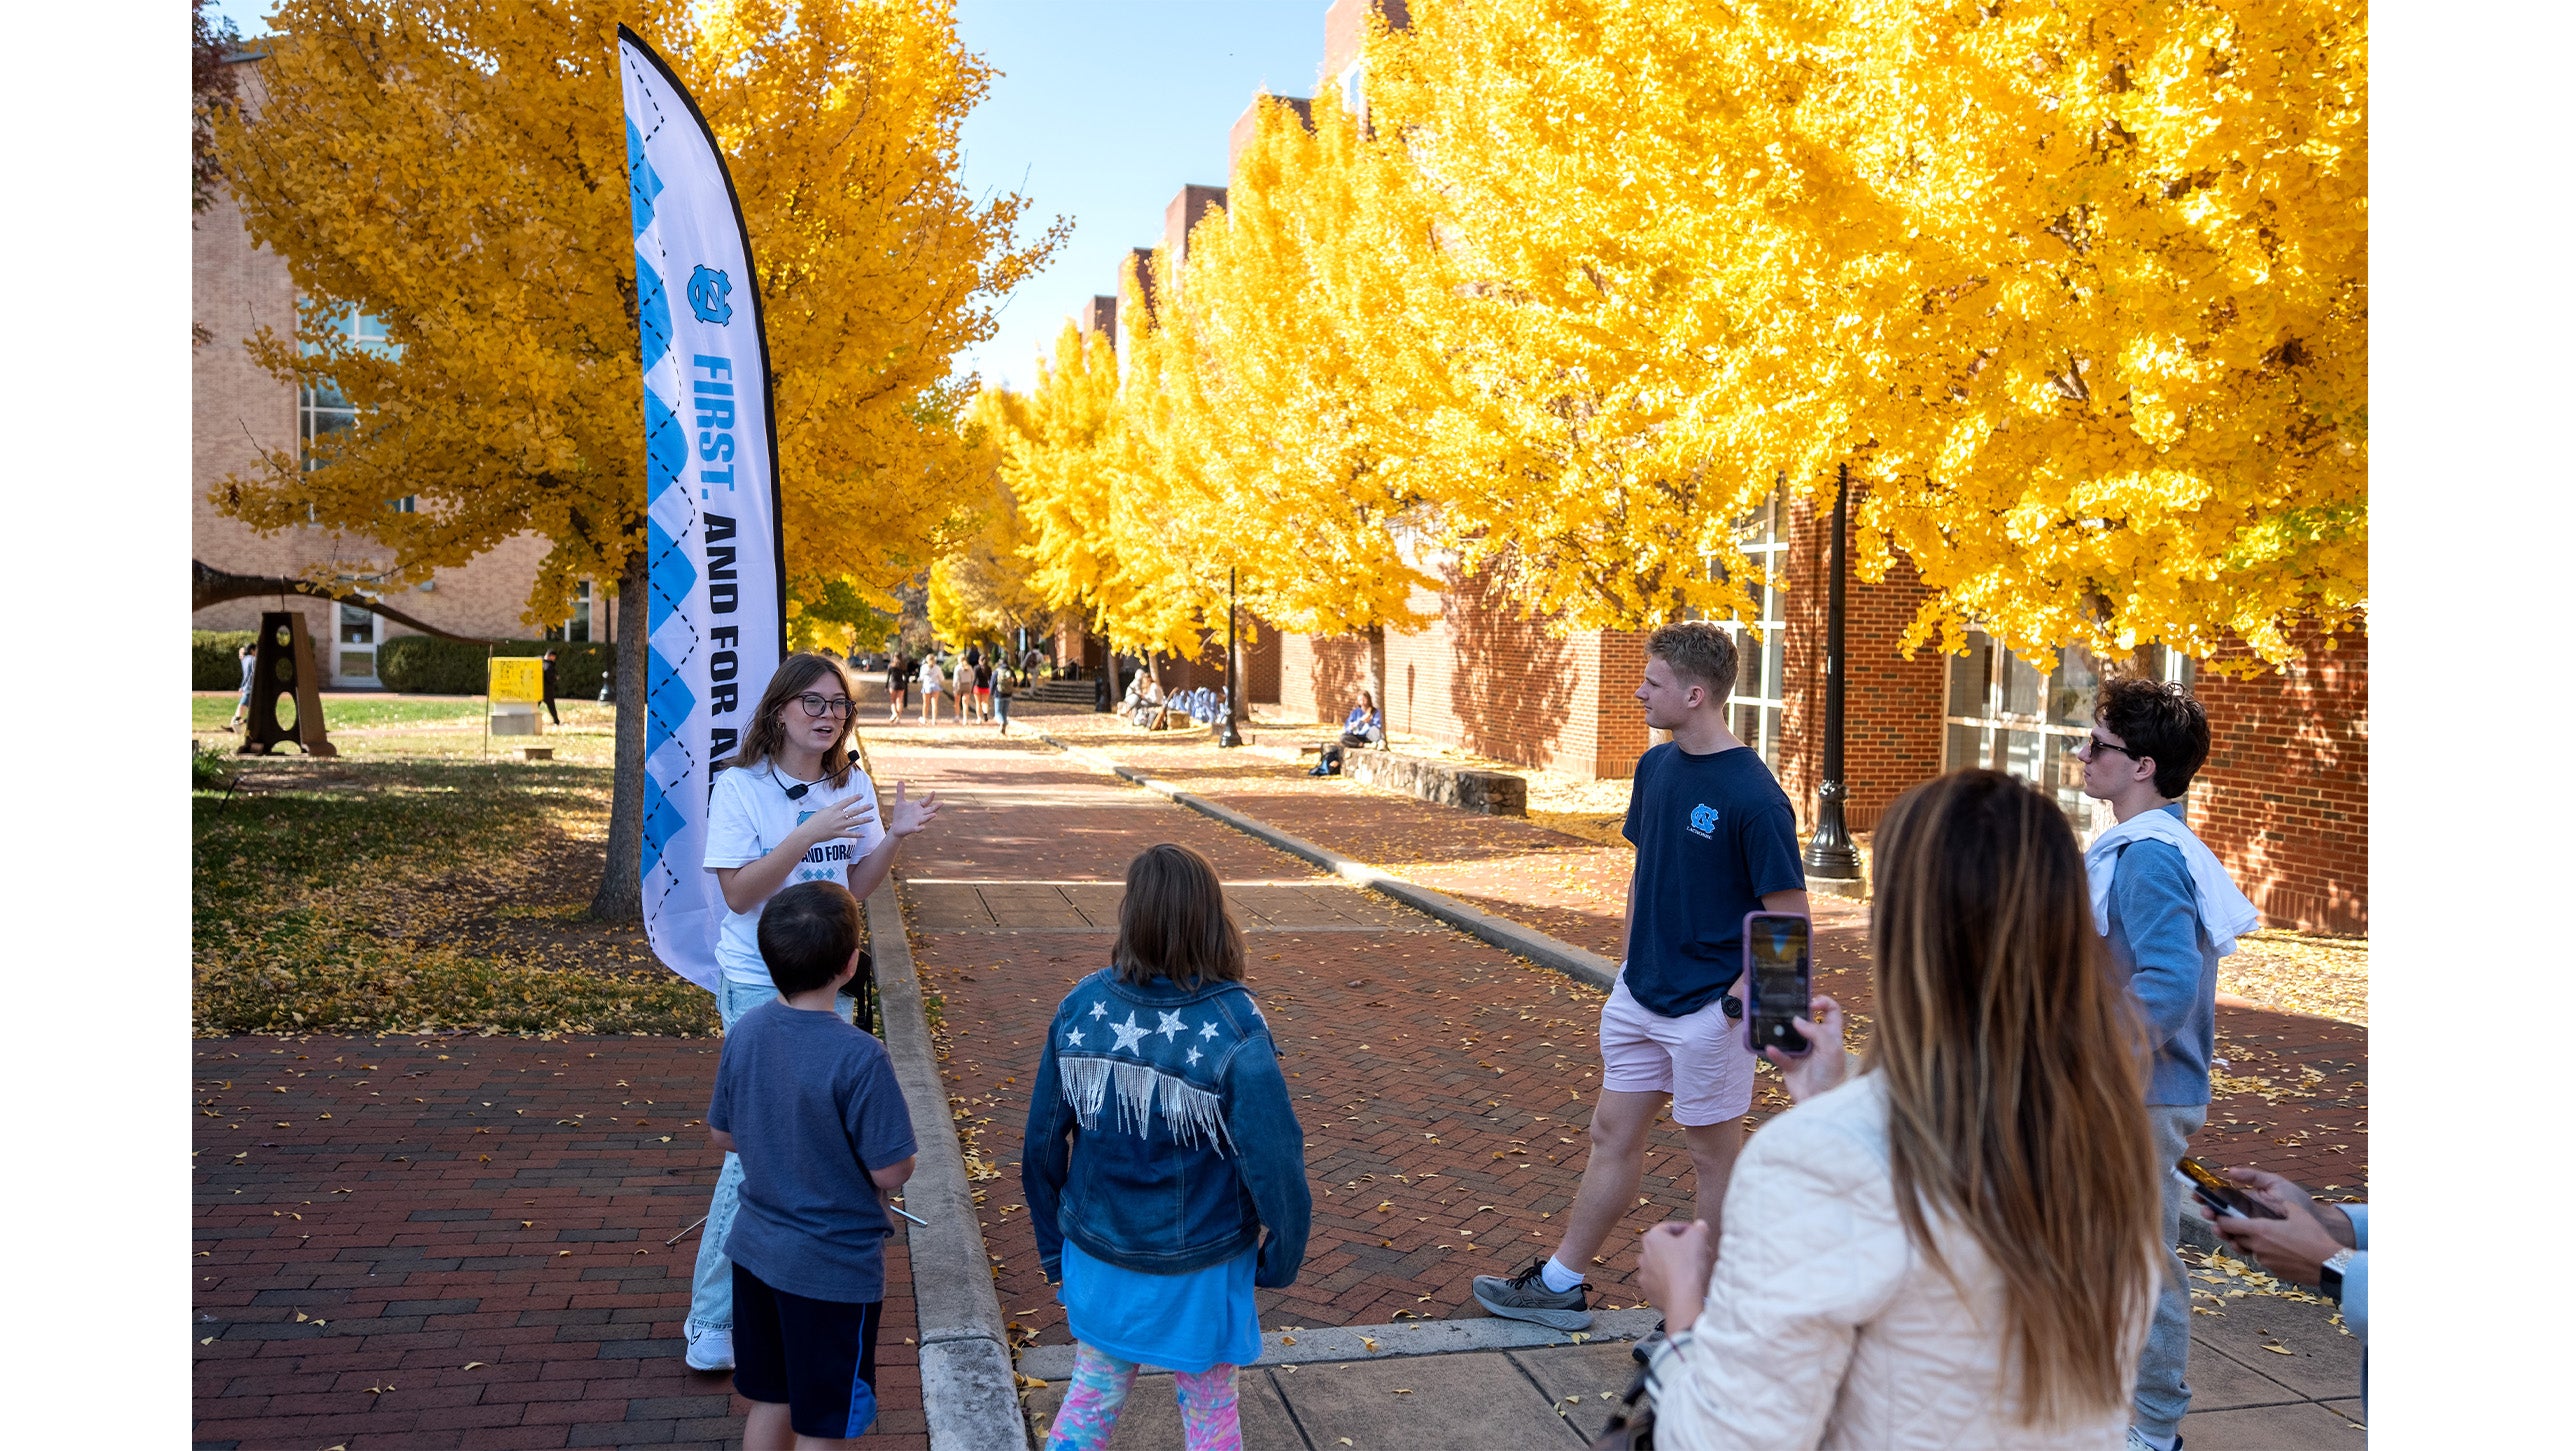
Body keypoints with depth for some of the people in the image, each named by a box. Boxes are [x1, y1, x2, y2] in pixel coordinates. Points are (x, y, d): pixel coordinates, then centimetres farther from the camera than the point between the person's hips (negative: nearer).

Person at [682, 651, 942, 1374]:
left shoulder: (851, 785, 4)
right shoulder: (741, 786, -12)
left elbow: (858, 886, 6)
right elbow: (739, 893, -17)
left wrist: (893, 836, -12)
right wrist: (807, 834, -27)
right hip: (757, 984, -6)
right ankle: (711, 1322, 3)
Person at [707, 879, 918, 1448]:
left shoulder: (742, 1033, -7)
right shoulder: (859, 1058, -27)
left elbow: (722, 1137, 5)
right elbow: (891, 1172, -19)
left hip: (756, 1251, 6)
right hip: (832, 1270, -6)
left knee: (767, 1403, 23)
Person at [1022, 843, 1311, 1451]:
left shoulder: (1080, 1008, -13)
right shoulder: (1234, 1031, -24)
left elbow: (1043, 1143, -4)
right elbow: (1274, 1165, -21)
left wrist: (1052, 1245, 11)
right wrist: (1281, 1259, -3)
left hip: (1098, 1256, 3)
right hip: (1200, 1265, -3)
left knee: (1093, 1392, 24)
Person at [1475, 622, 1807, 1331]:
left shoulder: (1752, 796, -20)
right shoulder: (1656, 767, 4)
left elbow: (1790, 917, -16)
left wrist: (1744, 996, -19)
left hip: (1708, 1007, -7)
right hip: (1639, 995, 7)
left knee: (1714, 1151, 8)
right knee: (1612, 1134, 15)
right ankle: (1561, 1284, 27)